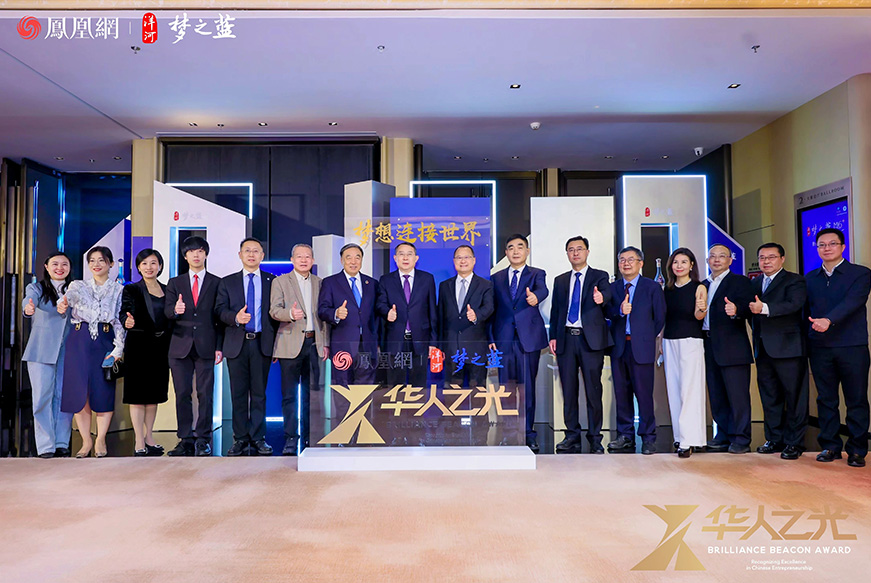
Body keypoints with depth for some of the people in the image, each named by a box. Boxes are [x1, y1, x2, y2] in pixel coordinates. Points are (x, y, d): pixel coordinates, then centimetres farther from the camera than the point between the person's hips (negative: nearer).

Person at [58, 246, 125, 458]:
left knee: (103, 390, -2)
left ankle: (100, 440, 12)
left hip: (105, 341, -1)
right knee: (79, 391, 0)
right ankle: (86, 441, 12)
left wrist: (118, 349, -8)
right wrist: (63, 303, -39)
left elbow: (120, 321, 2)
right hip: (80, 341, 1)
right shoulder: (79, 285, 10)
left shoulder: (119, 290, 7)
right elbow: (71, 295, -14)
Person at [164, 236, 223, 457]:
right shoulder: (175, 283, 14)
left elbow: (220, 316, 5)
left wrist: (219, 347, -2)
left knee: (205, 394, -1)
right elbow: (167, 311, 2)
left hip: (206, 346, -2)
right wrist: (175, 310, -23)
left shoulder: (216, 283, 8)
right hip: (180, 346, 2)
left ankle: (203, 439, 7)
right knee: (182, 394, 4)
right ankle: (186, 440, 12)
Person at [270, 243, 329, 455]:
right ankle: (291, 438, 7)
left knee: (311, 394, 8)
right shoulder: (280, 281, 4)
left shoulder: (319, 283, 14)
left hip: (314, 343, 3)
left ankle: (308, 438, 18)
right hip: (291, 344, -3)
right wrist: (291, 314, -27)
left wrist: (325, 343, 7)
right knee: (289, 395, -1)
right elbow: (274, 310, -6)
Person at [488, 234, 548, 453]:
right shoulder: (496, 278, 14)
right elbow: (492, 310, 13)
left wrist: (535, 296, -41)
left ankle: (528, 433, 12)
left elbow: (542, 289, -16)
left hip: (529, 338, -2)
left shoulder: (536, 274, 7)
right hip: (504, 339, 2)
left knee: (528, 387, 2)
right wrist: (490, 337, 4)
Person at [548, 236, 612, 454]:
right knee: (568, 390, 6)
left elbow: (606, 293, -14)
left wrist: (601, 297, -39)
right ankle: (572, 436, 15)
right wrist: (553, 336, 5)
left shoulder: (599, 276, 7)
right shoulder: (560, 280, 17)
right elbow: (555, 310, 15)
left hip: (591, 339, -3)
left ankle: (595, 438, 9)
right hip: (566, 338, 3)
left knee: (593, 389, -1)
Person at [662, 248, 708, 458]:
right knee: (674, 389, 7)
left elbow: (698, 316, -13)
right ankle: (679, 435, 15)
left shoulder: (699, 288, -2)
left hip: (690, 342, -5)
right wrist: (661, 342, 11)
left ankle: (688, 440, -4)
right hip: (670, 342, 5)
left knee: (689, 389, -7)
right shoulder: (667, 289, 11)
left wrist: (701, 308, -34)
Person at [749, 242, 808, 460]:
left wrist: (764, 308, -33)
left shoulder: (794, 281, -4)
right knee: (769, 397, 12)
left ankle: (794, 443, 10)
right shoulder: (755, 283, 16)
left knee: (794, 397, 1)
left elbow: (794, 304, -23)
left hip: (788, 348, -6)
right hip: (763, 350, 6)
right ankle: (774, 439, 22)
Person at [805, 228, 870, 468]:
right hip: (820, 348, 3)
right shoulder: (810, 278, 13)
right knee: (826, 400, 8)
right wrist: (805, 340, 3)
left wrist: (829, 320, -32)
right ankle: (830, 446, 17)